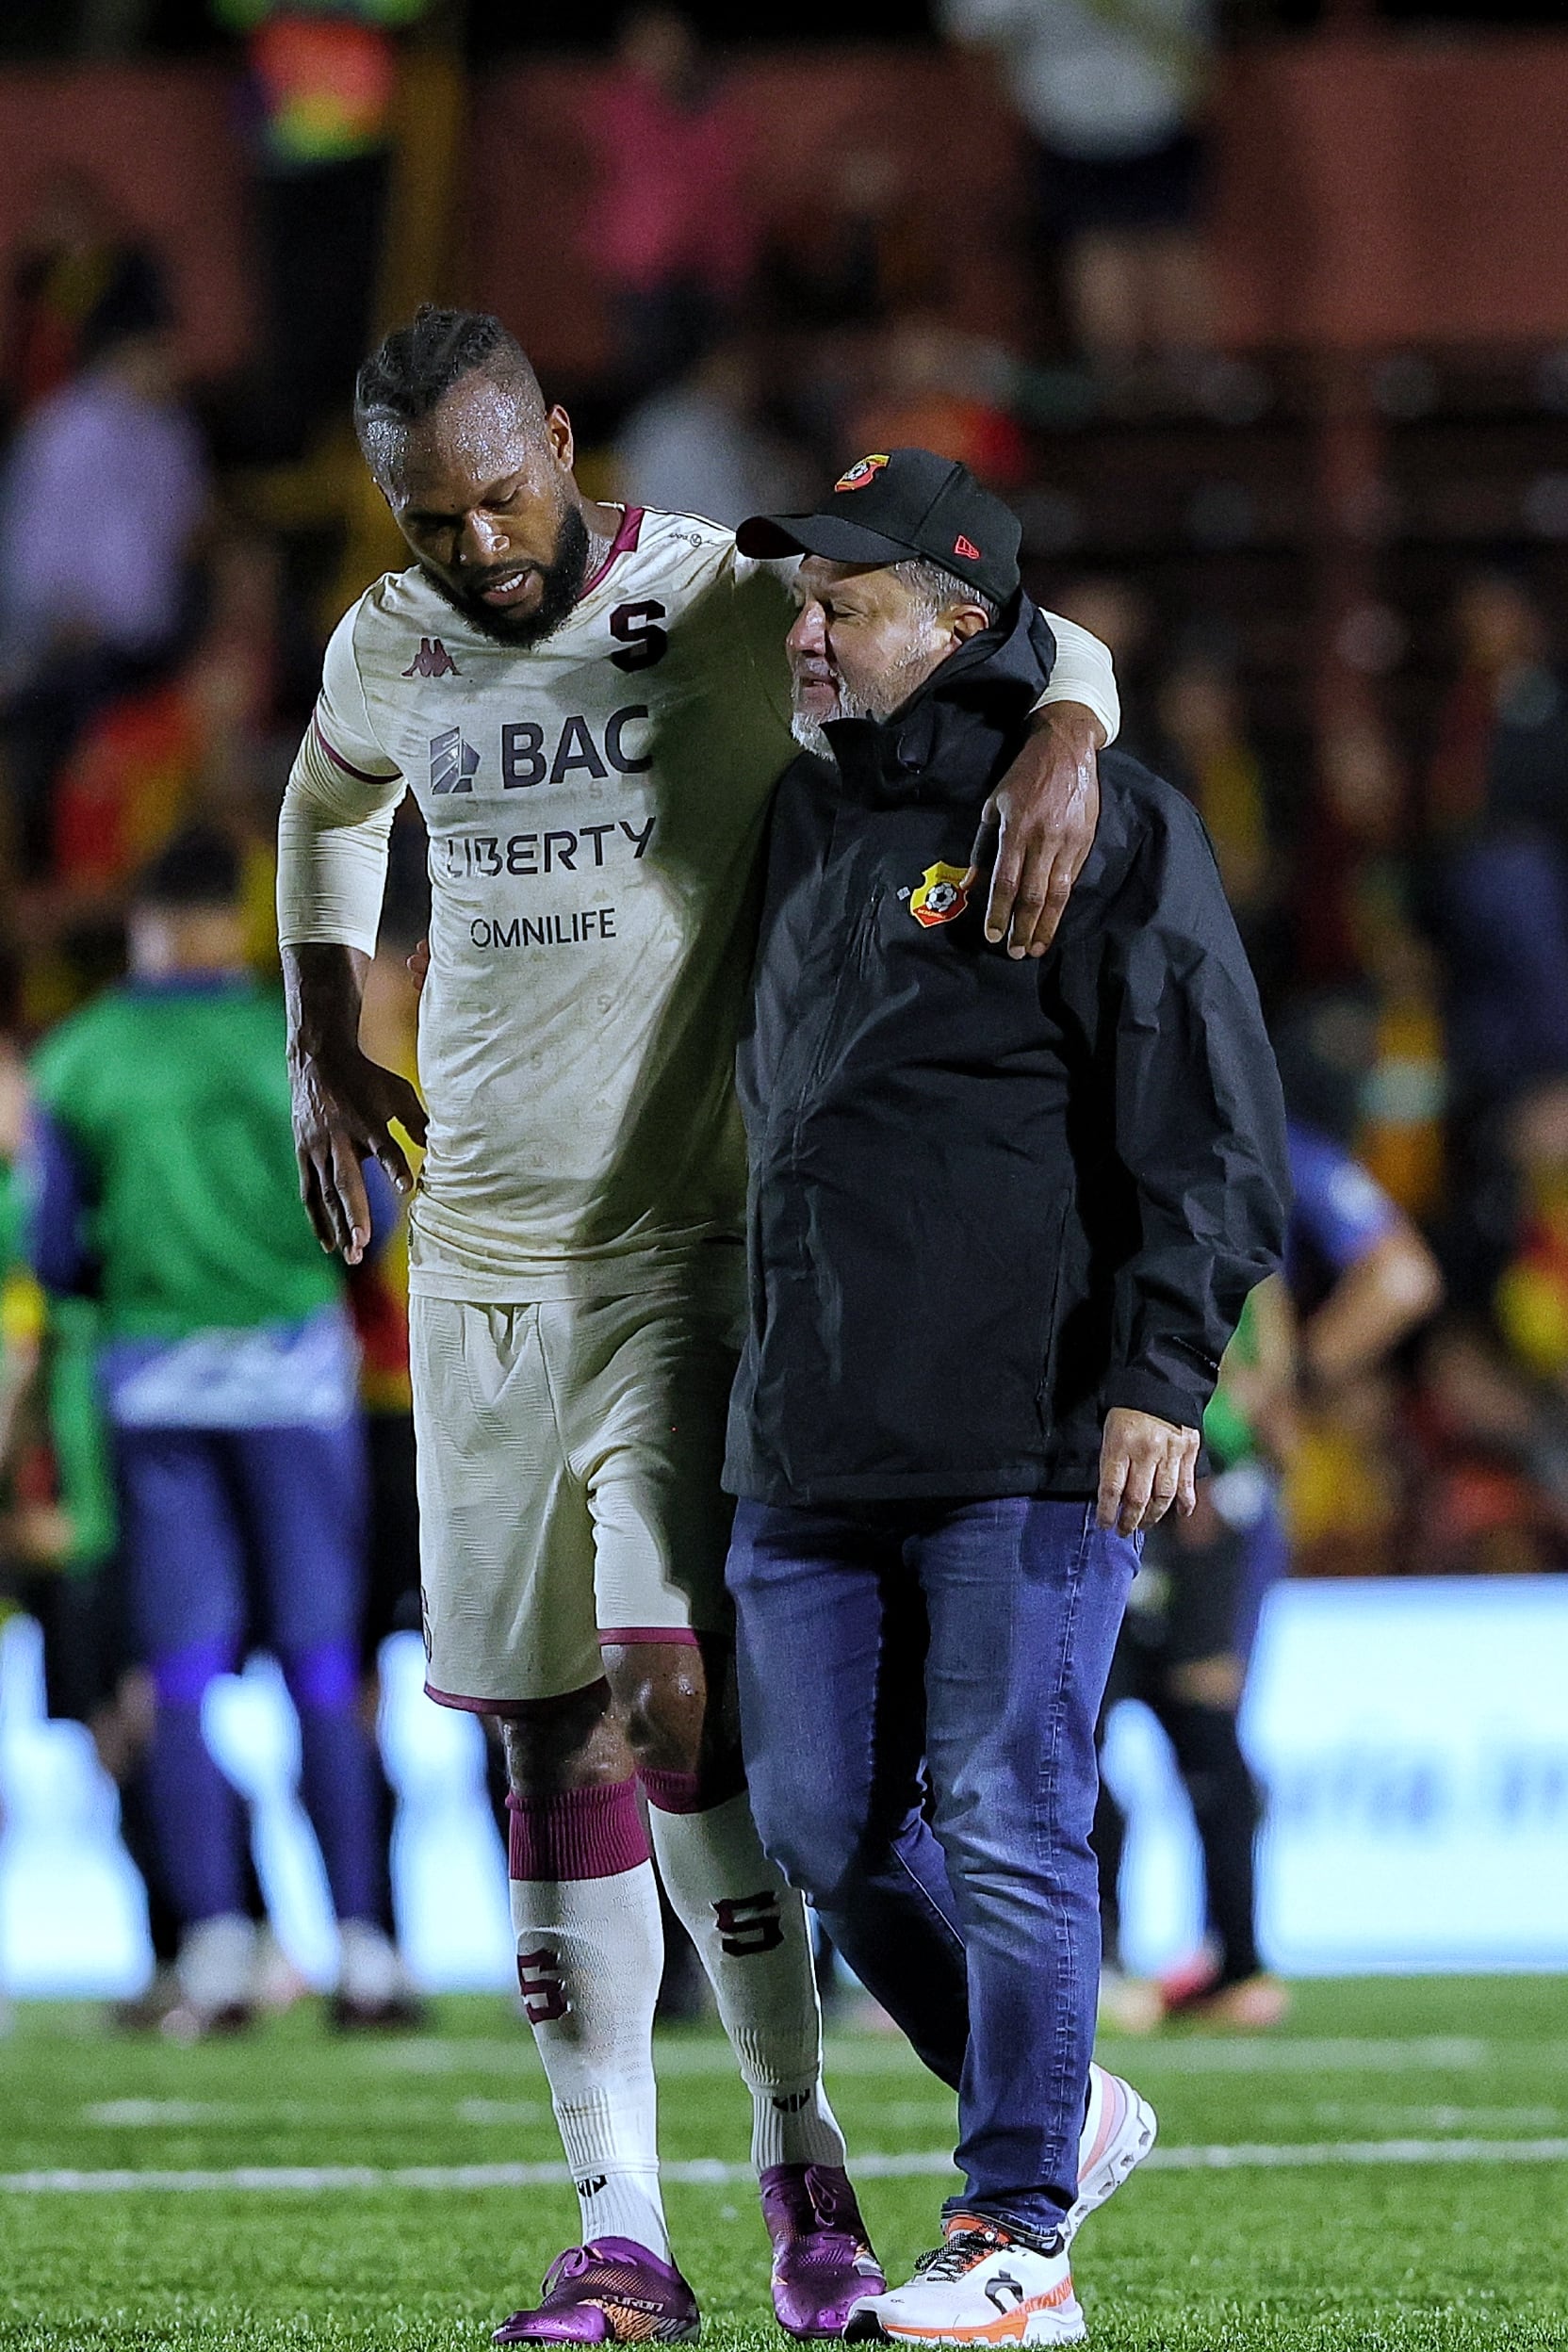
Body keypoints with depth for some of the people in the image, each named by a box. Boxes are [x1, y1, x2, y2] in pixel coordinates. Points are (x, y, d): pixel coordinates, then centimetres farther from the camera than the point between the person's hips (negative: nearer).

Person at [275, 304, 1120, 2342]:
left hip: (691, 1243, -5)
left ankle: (799, 2150, 1)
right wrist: (322, 1045, 20)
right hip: (478, 1254, 5)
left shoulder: (732, 604, -8)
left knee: (677, 1699, -17)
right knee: (548, 1737, 4)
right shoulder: (389, 652, 6)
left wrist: (1061, 743, -29)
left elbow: (1048, 645, -6)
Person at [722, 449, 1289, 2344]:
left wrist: (1161, 1375, -15)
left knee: (1006, 1830, -6)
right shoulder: (807, 821, 16)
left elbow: (1212, 1126, -8)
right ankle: (1058, 2111, 26)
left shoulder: (1101, 824, -5)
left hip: (1032, 1444, -7)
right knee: (825, 1832, 6)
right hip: (810, 1442, 7)